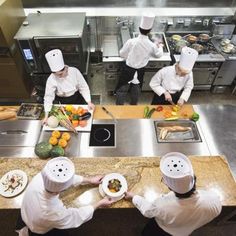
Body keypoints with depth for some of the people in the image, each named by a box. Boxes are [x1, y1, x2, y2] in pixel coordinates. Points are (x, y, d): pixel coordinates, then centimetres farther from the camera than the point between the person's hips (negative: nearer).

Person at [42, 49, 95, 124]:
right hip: (64, 102, 0)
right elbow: (48, 97, -22)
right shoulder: (51, 80, -26)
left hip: (78, 98, 1)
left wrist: (89, 102, -22)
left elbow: (83, 87, -17)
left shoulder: (74, 71, -26)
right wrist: (46, 116, -26)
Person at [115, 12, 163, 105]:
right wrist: (160, 47, 26)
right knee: (136, 91, 24)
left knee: (122, 90, 15)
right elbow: (159, 55, 5)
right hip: (139, 71, 2)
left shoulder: (131, 41, -21)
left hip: (128, 69, -1)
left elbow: (122, 54, -7)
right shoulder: (152, 45, -16)